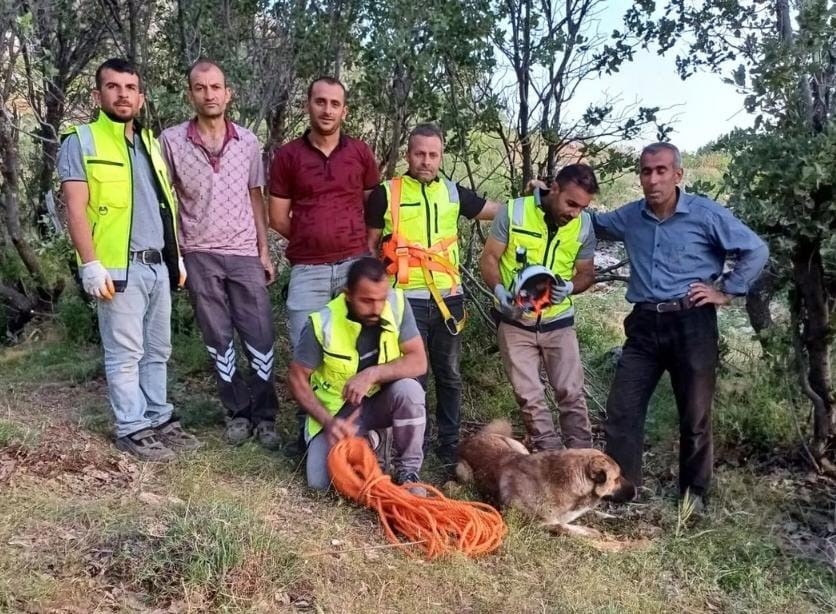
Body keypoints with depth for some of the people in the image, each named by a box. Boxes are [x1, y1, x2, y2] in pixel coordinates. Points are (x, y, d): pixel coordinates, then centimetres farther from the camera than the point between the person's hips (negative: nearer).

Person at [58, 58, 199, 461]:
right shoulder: (81, 141, -3)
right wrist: (91, 265, -18)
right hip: (119, 267, -6)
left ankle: (159, 419, 25)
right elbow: (76, 210, -11)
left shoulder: (150, 143, 17)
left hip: (158, 265, 7)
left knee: (157, 349, 13)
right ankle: (132, 429, 9)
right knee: (125, 353, -1)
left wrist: (176, 256, 17)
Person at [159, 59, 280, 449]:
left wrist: (264, 251, 5)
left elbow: (255, 198, 9)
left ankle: (265, 416, 14)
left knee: (260, 337, 1)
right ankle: (238, 413, 21)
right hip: (199, 256, -1)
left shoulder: (248, 141, 3)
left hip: (245, 254, 1)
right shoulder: (171, 141, -3)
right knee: (218, 339, 8)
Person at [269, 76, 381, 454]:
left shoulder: (361, 153, 7)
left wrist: (359, 243, 10)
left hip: (354, 264, 1)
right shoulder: (287, 155, 3)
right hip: (307, 269, 0)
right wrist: (313, 238, 10)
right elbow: (278, 218, 6)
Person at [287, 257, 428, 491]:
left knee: (409, 389, -32)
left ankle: (408, 469, -9)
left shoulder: (397, 303, -19)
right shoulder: (323, 323, -24)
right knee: (320, 481, -17)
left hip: (382, 400, 1)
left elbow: (418, 362, -19)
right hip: (336, 409, -1)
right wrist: (328, 421, -24)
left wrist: (373, 373, -33)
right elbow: (297, 379, -13)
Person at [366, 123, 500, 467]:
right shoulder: (387, 193, 0)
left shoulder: (452, 193, 9)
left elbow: (501, 212, 15)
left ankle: (450, 444, 25)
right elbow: (369, 246, 6)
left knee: (449, 375, 12)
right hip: (407, 300, -3)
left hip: (448, 298, 4)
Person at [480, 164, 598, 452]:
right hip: (515, 323, -1)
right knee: (529, 396, 4)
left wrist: (570, 287, -19)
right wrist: (500, 291, -26)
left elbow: (587, 273, 4)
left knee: (571, 393, 2)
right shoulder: (513, 212, -14)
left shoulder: (584, 225, -7)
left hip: (558, 322, 1)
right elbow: (489, 259, -8)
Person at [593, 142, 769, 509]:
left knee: (695, 417, 8)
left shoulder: (705, 213, -5)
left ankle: (694, 494, 23)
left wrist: (726, 291, -5)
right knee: (621, 410, 2)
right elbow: (595, 223, 26)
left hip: (691, 324, -3)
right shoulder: (629, 217, 7)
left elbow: (756, 251, -1)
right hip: (644, 324, 4)